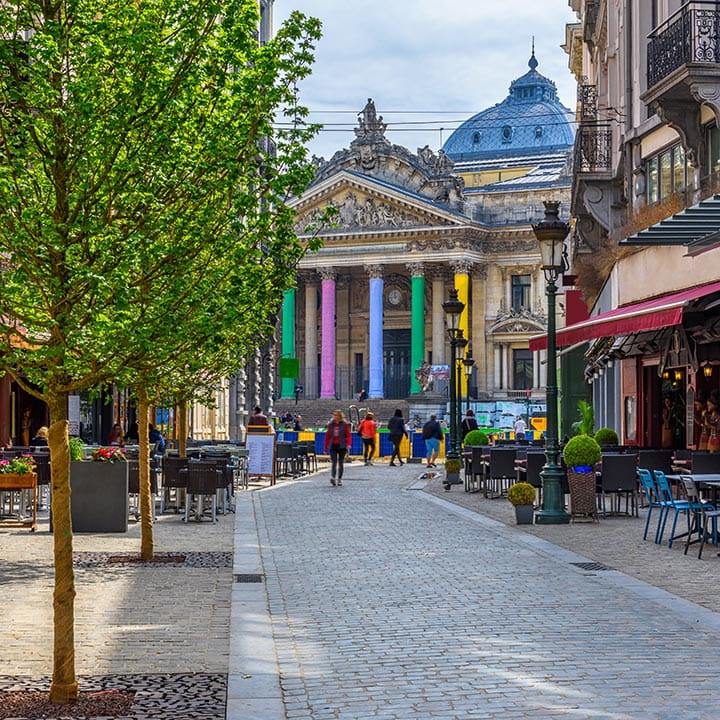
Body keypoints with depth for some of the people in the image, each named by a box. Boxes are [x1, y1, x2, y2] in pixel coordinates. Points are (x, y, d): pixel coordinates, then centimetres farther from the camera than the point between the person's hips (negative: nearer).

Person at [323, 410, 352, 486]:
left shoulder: (344, 425, 0)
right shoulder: (330, 425, 7)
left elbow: (348, 435, -2)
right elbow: (327, 437, 11)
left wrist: (349, 444, -20)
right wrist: (325, 448, 10)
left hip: (341, 446, -1)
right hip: (333, 446, 1)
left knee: (341, 463, 7)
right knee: (333, 462, -13)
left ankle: (339, 479, 15)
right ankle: (333, 477, -26)